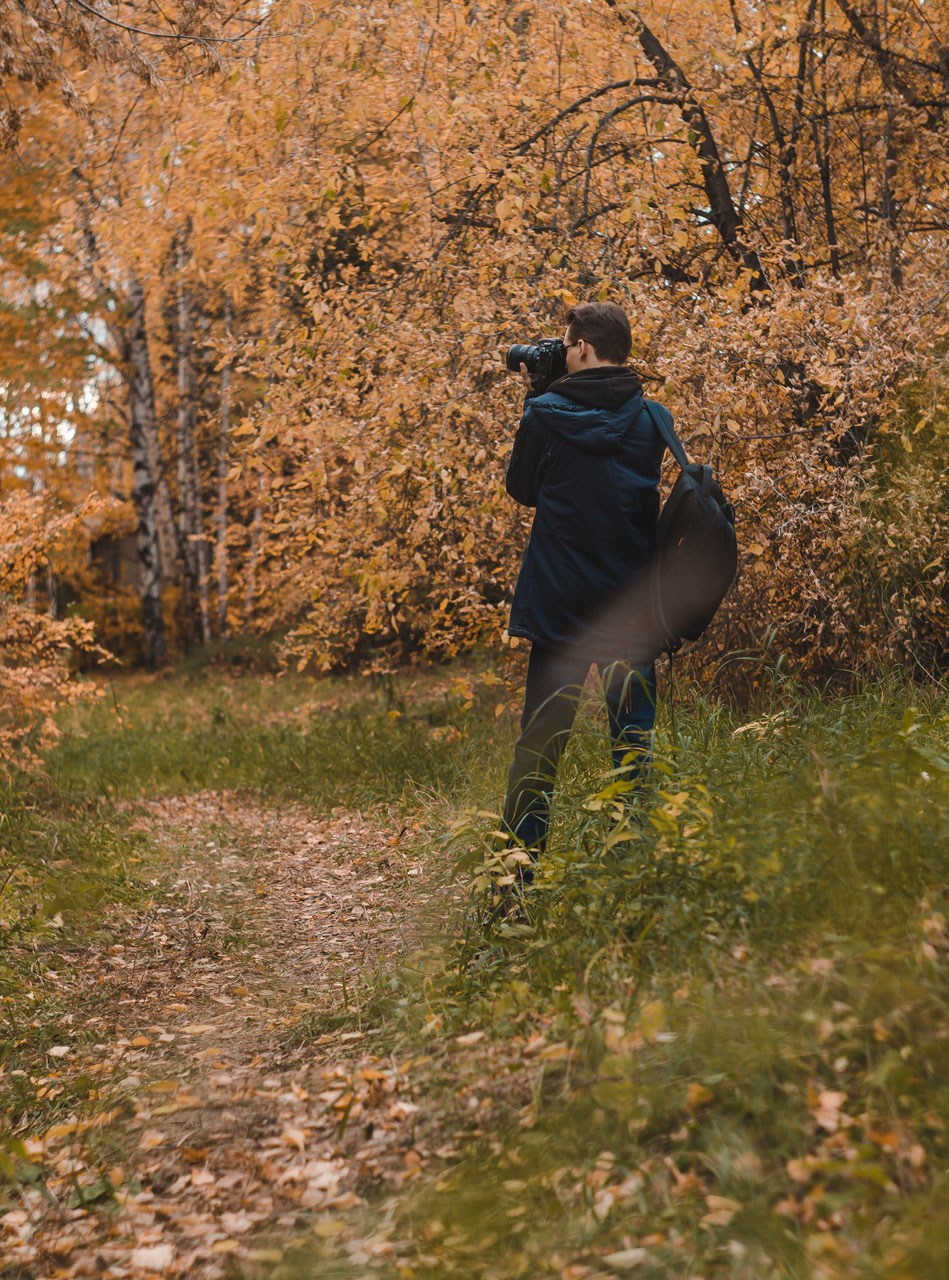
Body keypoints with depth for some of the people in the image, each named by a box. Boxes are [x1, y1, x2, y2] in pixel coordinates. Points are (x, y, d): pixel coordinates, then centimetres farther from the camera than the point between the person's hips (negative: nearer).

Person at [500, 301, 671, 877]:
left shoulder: (546, 414, -7)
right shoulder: (651, 419, -1)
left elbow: (522, 489, 8)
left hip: (557, 605, -1)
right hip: (631, 606, 1)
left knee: (540, 743, 9)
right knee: (634, 742, 7)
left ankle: (518, 871, 15)